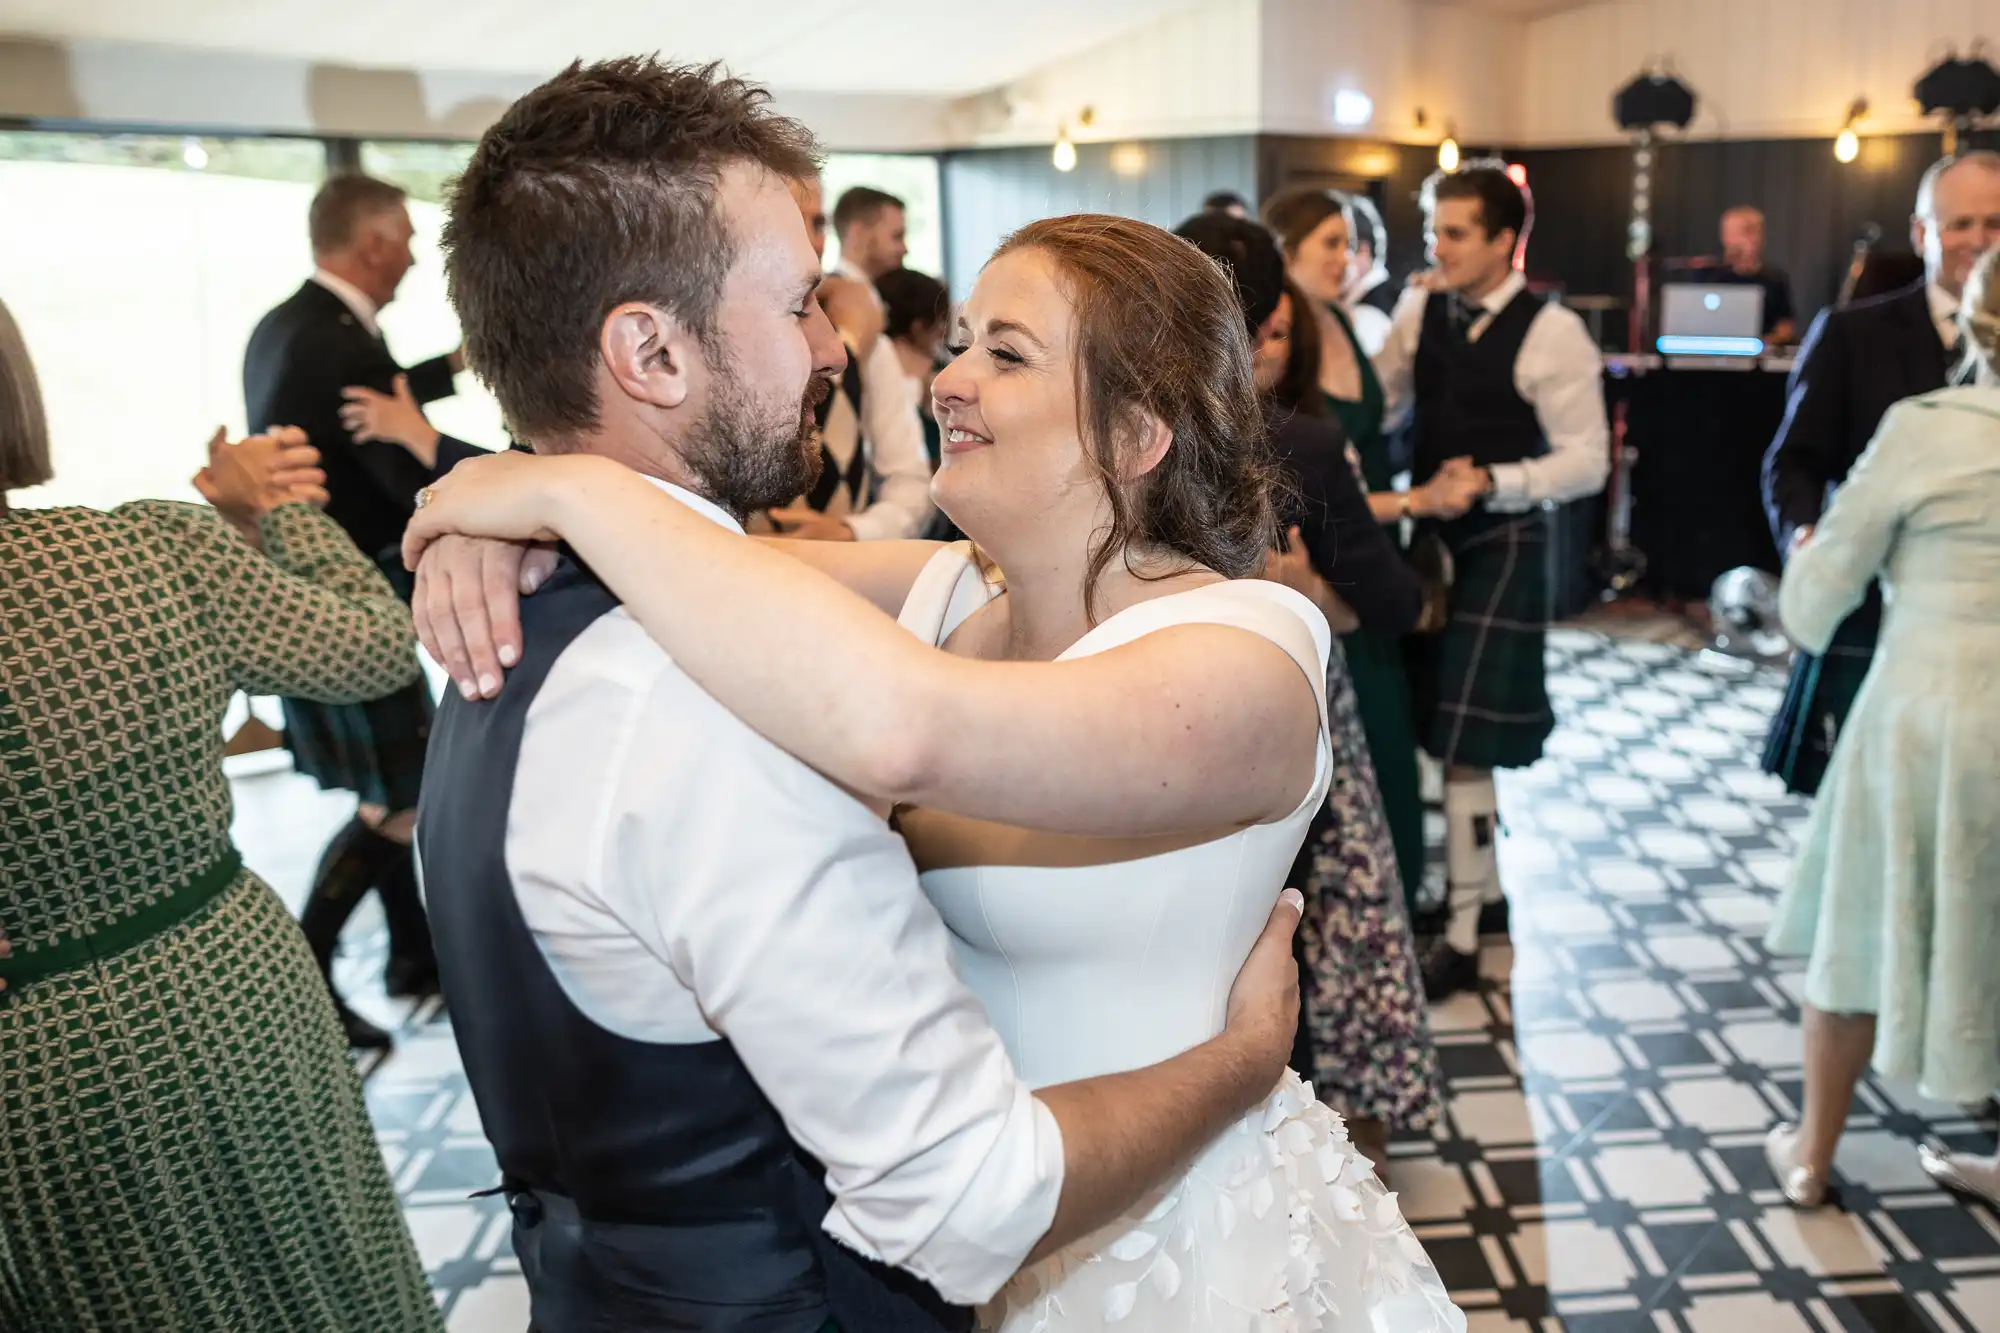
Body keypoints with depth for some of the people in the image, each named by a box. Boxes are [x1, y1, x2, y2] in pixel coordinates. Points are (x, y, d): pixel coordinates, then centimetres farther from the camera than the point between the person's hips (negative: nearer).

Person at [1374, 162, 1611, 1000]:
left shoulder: (1552, 332, -12)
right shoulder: (1419, 313, 5)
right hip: (1432, 537, 6)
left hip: (1503, 545, -6)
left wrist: (1494, 483, -25)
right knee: (1439, 732, 15)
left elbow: (1588, 460, -12)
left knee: (1463, 743, -7)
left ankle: (1460, 938, 6)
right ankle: (1487, 890, 35)